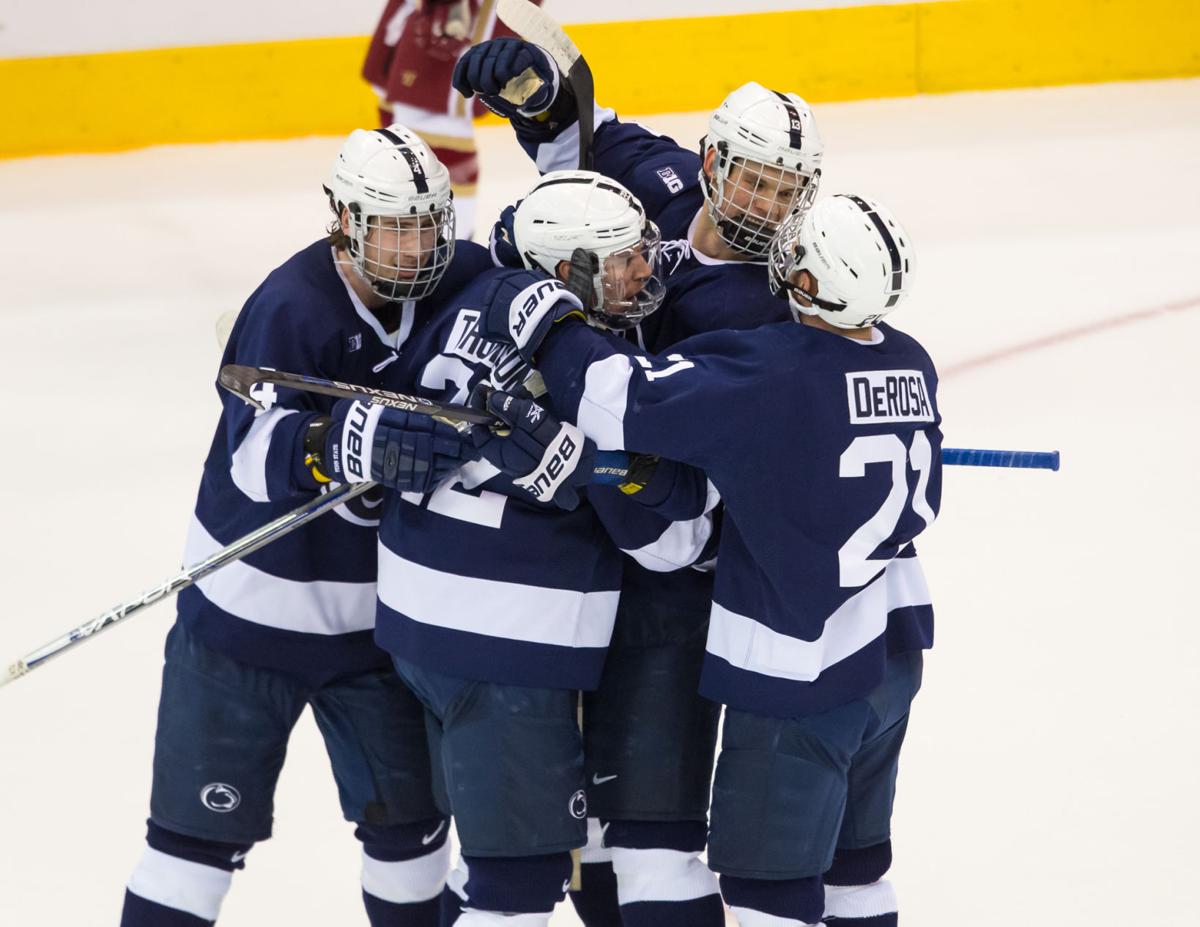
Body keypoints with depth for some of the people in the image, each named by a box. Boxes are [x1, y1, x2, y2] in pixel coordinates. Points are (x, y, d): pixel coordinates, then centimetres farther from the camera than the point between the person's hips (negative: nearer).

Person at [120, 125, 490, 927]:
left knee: (408, 818, 13)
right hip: (254, 610, -5)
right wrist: (357, 444, -54)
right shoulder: (292, 306, -24)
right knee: (206, 827, 2)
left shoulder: (459, 283, -6)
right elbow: (256, 451, -37)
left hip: (374, 612, 5)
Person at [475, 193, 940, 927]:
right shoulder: (910, 365, -1)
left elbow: (628, 400, -28)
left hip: (803, 667, -8)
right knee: (854, 853, 22)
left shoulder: (772, 373, -25)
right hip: (894, 645, 8)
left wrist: (543, 325, -16)